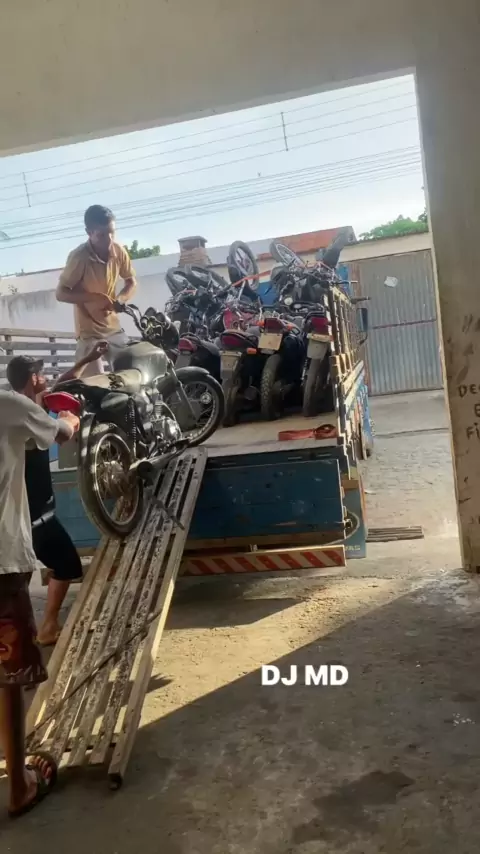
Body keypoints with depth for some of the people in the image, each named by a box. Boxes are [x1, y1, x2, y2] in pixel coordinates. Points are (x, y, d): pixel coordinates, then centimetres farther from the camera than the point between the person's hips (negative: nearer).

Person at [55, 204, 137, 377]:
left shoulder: (119, 251, -6)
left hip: (114, 327, 6)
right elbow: (61, 293, -15)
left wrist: (121, 299, -12)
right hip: (89, 331, -5)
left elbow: (131, 282, 9)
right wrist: (94, 297, -26)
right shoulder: (79, 257, -21)